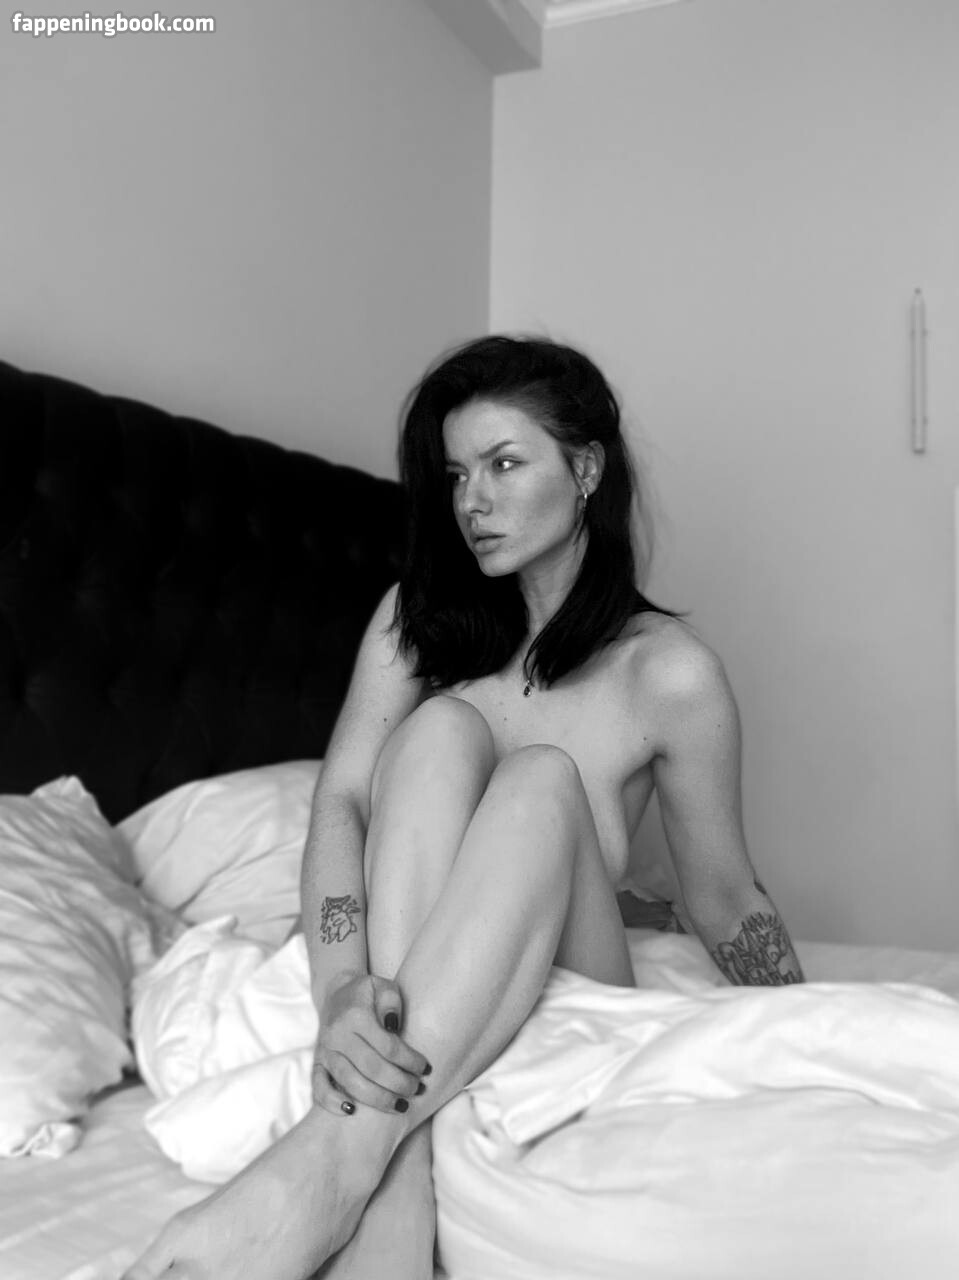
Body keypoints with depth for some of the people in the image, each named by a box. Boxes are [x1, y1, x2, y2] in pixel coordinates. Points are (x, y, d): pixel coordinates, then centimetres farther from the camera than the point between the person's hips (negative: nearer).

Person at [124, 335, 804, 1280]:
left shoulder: (670, 672, -6)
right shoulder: (418, 615, 2)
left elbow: (726, 899, 3)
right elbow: (341, 799, -11)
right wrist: (345, 986, -28)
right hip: (413, 994, 2)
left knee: (543, 777, -29)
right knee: (441, 726, -25)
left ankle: (342, 1149, -42)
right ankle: (395, 1169, -38)